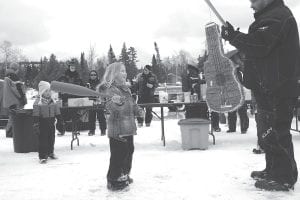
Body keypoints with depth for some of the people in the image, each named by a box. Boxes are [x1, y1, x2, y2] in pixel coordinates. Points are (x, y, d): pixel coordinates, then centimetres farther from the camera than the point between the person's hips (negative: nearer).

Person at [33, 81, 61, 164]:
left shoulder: (53, 102, 7)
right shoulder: (38, 102, -9)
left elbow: (57, 112, 14)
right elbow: (35, 114, -12)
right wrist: (36, 125, -16)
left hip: (51, 123, 5)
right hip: (42, 123, -5)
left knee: (51, 139, 13)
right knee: (43, 140, -4)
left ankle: (50, 153, 31)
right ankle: (42, 156, 0)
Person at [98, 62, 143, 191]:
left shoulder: (125, 88, 13)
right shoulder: (109, 89, -15)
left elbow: (131, 104, 25)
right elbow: (109, 106, -31)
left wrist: (138, 111, 11)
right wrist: (115, 102, -51)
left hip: (128, 127, 9)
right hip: (117, 128, -9)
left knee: (129, 150, 18)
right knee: (118, 154, -5)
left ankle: (124, 176, 35)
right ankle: (114, 181, 9)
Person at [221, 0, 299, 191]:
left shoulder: (276, 16, -14)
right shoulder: (271, 15, 21)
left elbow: (258, 45, -25)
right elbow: (256, 45, 22)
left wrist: (232, 35, -14)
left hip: (278, 89, -11)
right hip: (270, 88, 11)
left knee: (276, 132, -5)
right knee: (270, 131, 17)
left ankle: (284, 177, 4)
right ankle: (274, 170, 28)